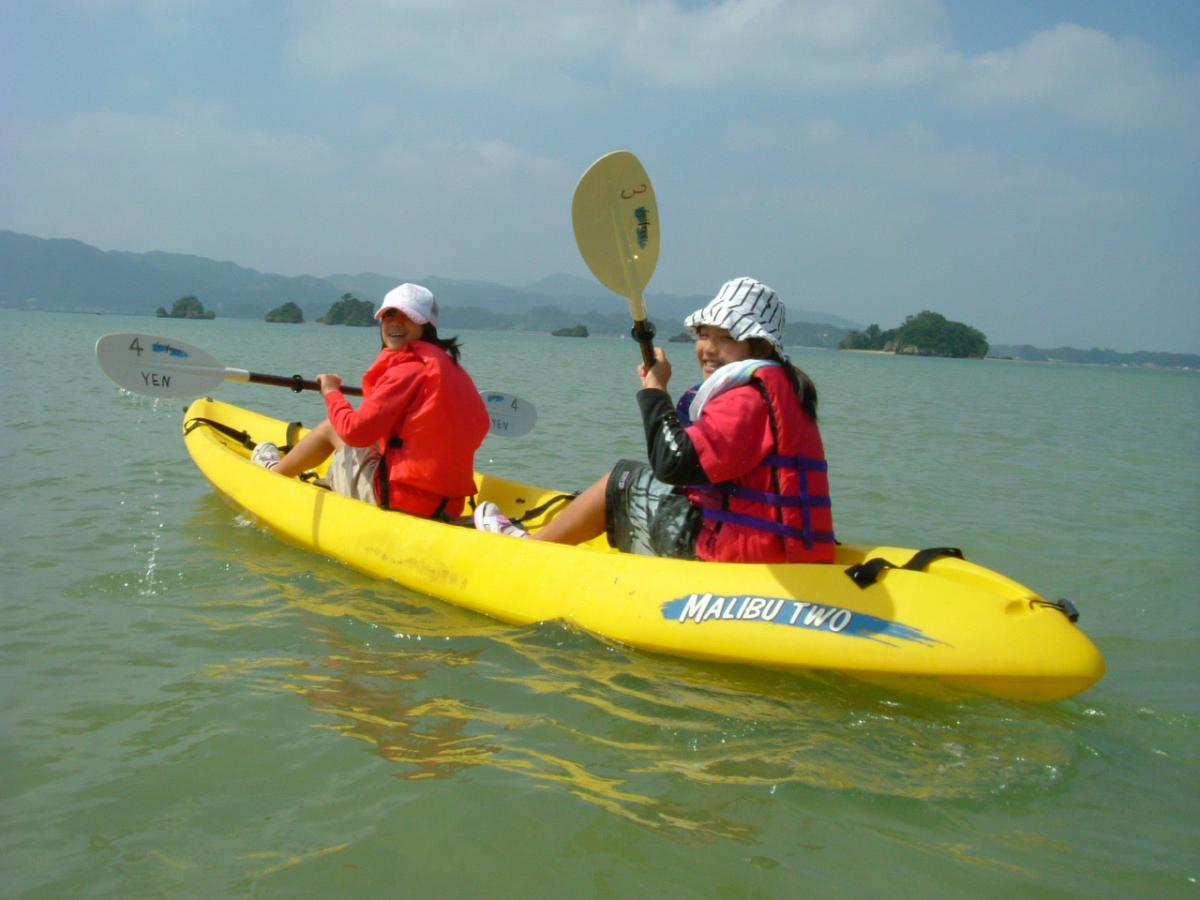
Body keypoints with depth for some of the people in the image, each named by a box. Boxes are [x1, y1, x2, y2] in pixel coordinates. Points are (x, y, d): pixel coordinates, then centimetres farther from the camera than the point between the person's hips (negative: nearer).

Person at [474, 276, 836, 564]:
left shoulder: (751, 396, -16)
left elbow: (674, 463, -25)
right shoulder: (780, 389, 16)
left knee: (622, 482, 5)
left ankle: (529, 543, 25)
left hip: (735, 554, -10)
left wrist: (655, 390, -13)